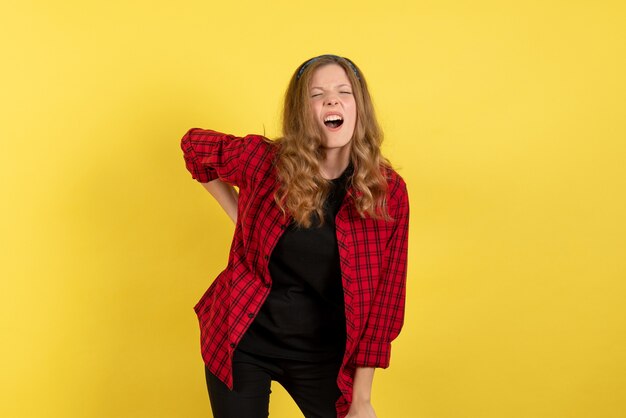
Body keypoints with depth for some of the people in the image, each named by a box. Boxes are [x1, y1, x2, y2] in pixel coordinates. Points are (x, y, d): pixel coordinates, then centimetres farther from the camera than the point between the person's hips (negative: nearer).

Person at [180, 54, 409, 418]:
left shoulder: (389, 192, -10)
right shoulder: (264, 160, -12)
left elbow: (385, 299, -7)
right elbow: (195, 145, 8)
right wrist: (240, 215, 0)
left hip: (322, 356, 0)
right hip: (242, 342, 0)